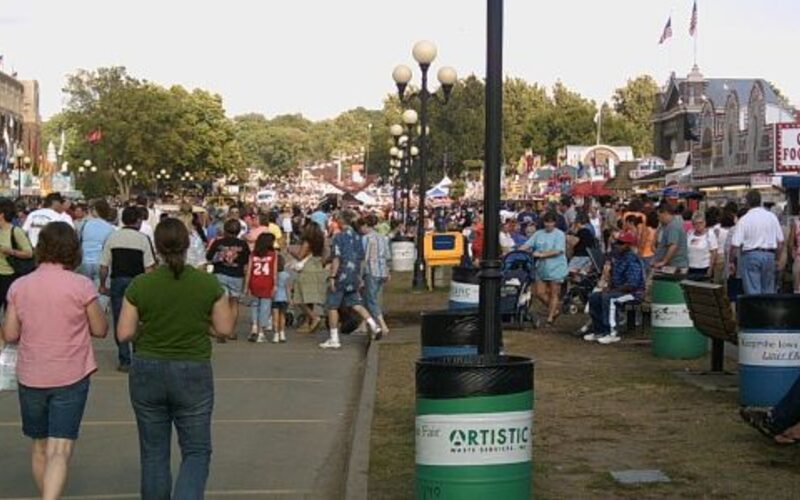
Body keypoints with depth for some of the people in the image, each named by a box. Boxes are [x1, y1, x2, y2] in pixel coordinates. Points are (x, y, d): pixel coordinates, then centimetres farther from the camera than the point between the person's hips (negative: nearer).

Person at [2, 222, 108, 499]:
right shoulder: (81, 286, -10)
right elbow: (100, 329, -3)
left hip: (30, 377, 3)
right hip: (71, 377, -3)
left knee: (40, 447, 19)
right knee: (60, 450, -5)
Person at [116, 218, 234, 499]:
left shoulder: (140, 285, -8)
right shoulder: (208, 283, -8)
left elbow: (124, 334, -5)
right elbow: (224, 329, -2)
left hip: (148, 373, 1)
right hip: (194, 374, -1)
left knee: (154, 452, 14)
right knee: (196, 451, 9)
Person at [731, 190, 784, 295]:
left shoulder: (743, 220, -7)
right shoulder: (772, 217, 4)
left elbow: (735, 245, -11)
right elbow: (780, 241, 7)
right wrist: (777, 258, 18)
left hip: (750, 255, -4)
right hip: (769, 255, 4)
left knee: (753, 292, -3)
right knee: (768, 291, 11)